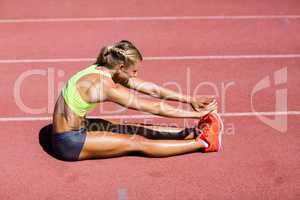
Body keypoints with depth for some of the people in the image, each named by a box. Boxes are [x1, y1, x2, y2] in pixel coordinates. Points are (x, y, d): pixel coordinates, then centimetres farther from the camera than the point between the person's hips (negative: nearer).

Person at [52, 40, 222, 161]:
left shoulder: (103, 69, 0)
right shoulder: (106, 86, -26)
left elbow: (151, 89, 1)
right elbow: (155, 108, -22)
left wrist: (191, 100, 0)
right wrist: (197, 114, -16)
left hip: (77, 128, 9)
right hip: (70, 143, -9)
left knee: (139, 130, 5)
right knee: (139, 143, -9)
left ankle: (194, 133, 8)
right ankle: (204, 143, -5)